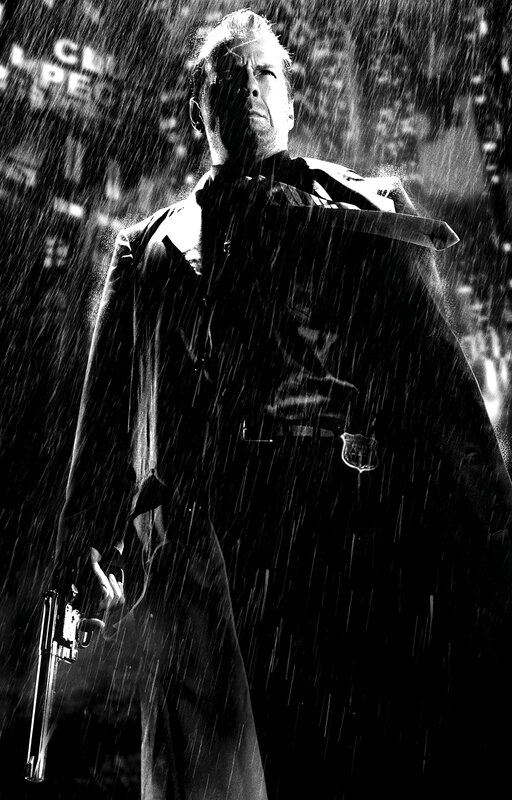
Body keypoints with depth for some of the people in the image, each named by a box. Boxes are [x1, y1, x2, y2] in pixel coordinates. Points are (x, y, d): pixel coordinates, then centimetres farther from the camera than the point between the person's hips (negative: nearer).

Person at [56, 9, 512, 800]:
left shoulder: (370, 215, 18)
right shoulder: (151, 248, 22)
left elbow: (438, 378, 9)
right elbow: (108, 406, 19)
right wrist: (89, 549, 12)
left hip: (355, 521, 0)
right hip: (203, 543, 1)